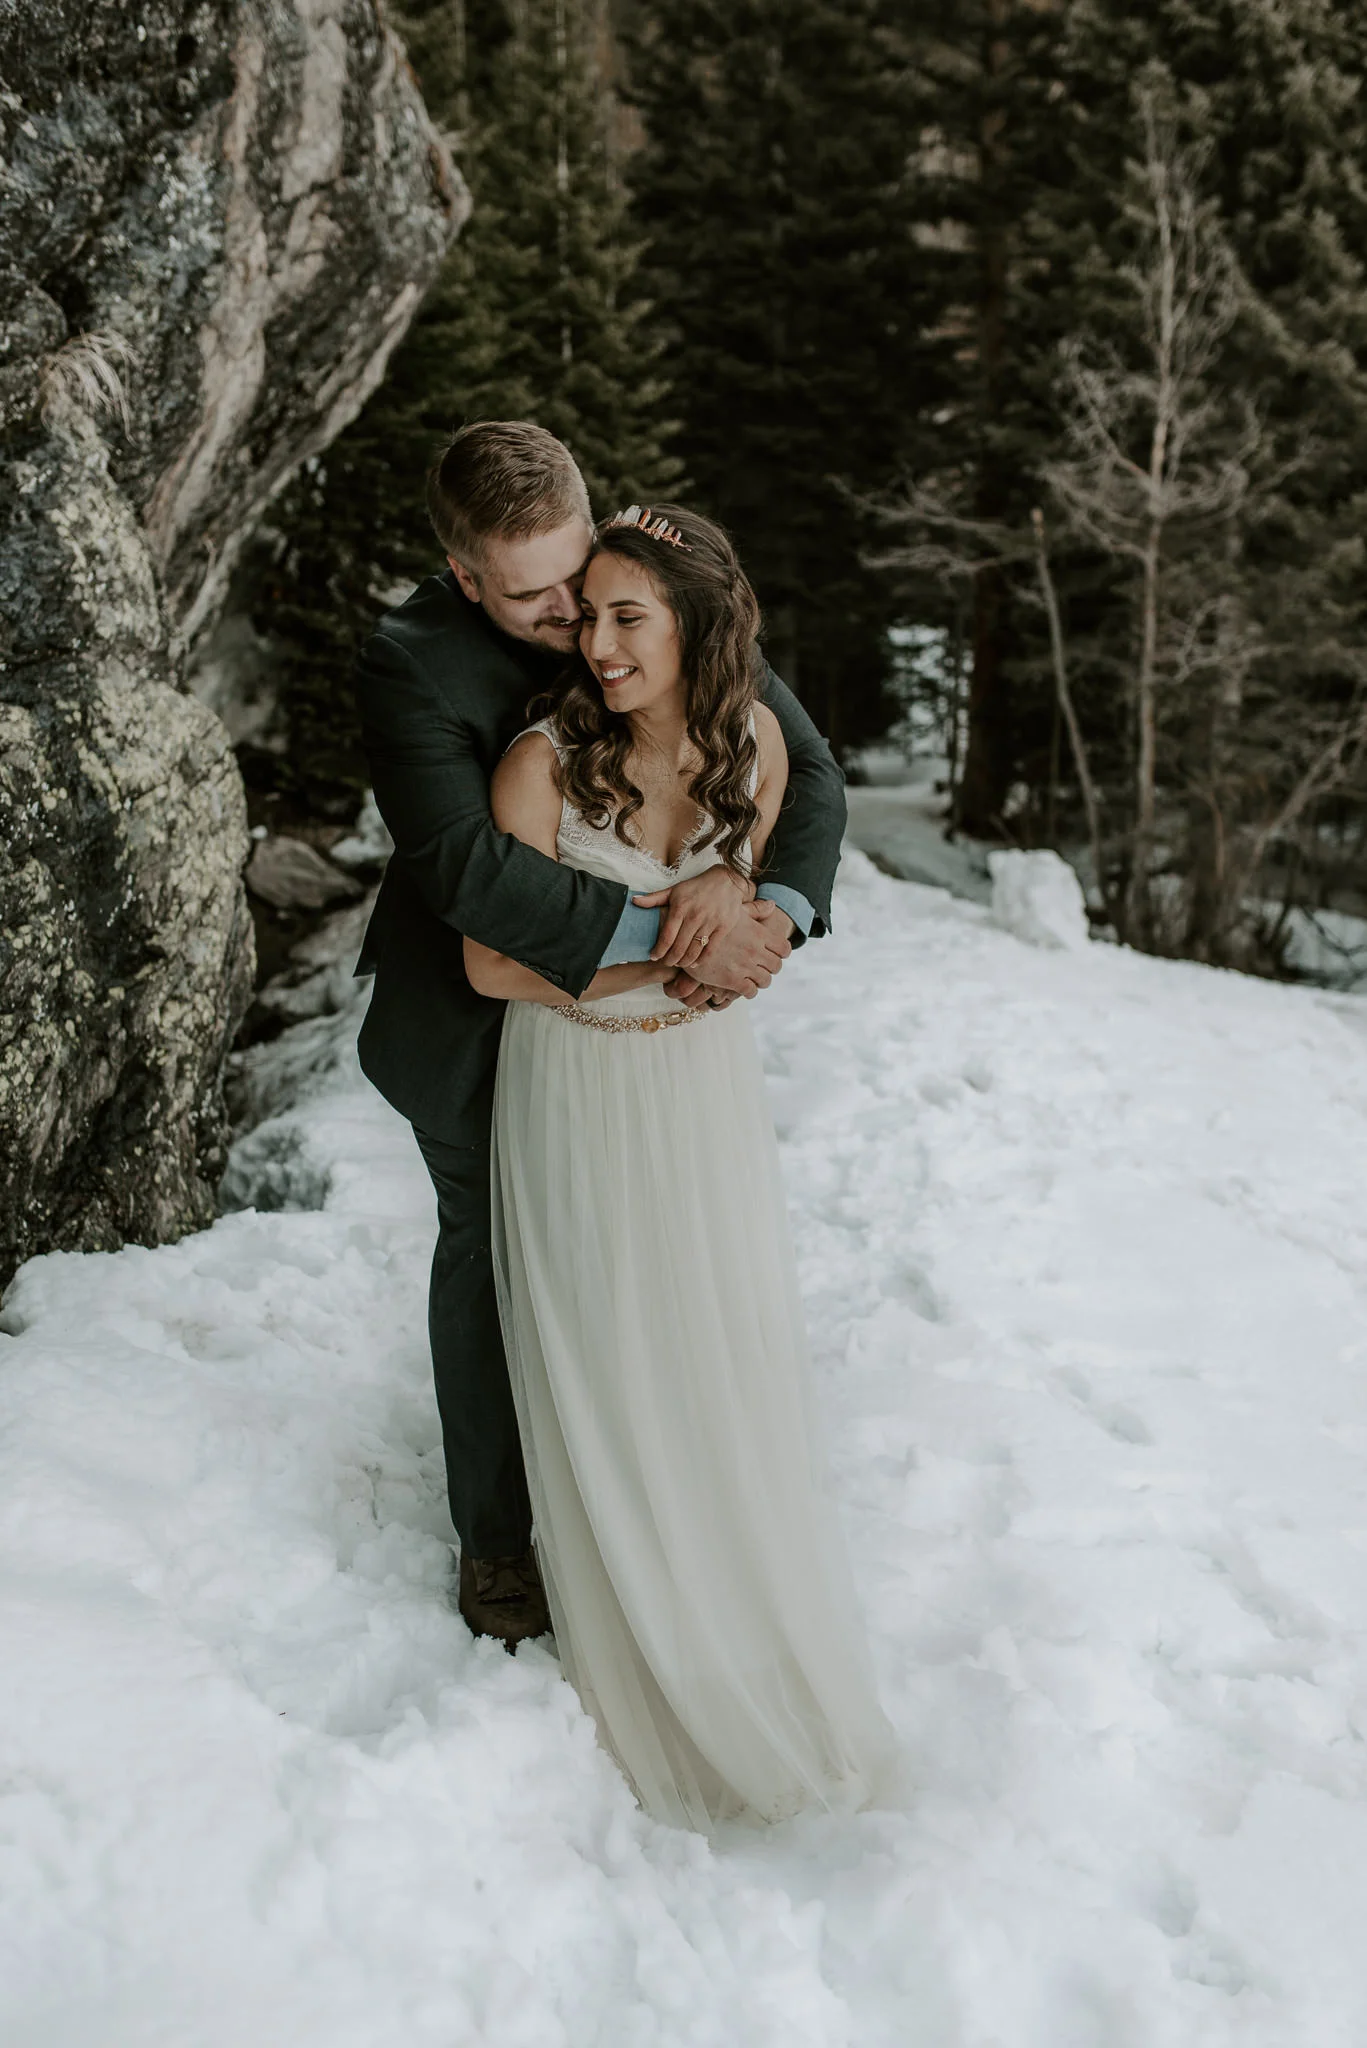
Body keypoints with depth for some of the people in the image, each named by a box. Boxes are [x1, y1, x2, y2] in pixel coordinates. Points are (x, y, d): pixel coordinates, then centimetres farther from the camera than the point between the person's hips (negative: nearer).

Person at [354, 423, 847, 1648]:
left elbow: (809, 773, -14)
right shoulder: (412, 664, -26)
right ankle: (497, 1531, 35)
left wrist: (777, 908, -34)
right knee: (492, 1257, 15)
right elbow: (467, 867, -39)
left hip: (632, 1006, 4)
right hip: (481, 1023, -3)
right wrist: (661, 931, -42)